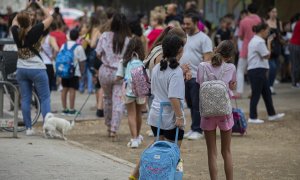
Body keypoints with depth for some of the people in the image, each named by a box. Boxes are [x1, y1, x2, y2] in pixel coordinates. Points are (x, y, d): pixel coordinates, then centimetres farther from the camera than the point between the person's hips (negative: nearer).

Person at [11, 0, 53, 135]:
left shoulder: (16, 32, -3)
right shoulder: (35, 31, -14)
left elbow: (15, 20, 20)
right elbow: (49, 18, -4)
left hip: (21, 69, 5)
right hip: (37, 69, -5)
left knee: (25, 99, 7)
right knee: (45, 98, 0)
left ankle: (28, 128, 7)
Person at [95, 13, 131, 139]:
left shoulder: (105, 36, -6)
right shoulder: (128, 40, -10)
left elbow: (98, 54, -3)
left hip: (106, 71, 2)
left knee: (107, 98, 21)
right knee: (118, 102, -1)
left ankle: (109, 126, 31)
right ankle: (114, 130, -9)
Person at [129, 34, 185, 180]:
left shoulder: (156, 68, 6)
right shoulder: (176, 71, -17)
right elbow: (174, 97, -24)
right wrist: (179, 116, -20)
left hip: (155, 116, 8)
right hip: (170, 118, -8)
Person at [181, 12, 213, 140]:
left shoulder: (203, 38, -7)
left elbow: (207, 58, -13)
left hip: (196, 77, -7)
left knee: (196, 105, -4)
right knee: (190, 104, 12)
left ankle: (197, 130, 1)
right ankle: (194, 129, 19)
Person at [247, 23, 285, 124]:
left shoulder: (254, 40, 17)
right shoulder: (259, 42, -17)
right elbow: (267, 55, -16)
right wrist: (269, 43, -10)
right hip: (257, 71, -11)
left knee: (267, 93, 15)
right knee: (256, 94, -4)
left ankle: (272, 115, 21)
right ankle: (252, 118, 1)